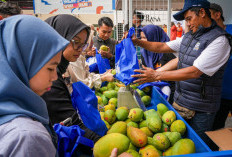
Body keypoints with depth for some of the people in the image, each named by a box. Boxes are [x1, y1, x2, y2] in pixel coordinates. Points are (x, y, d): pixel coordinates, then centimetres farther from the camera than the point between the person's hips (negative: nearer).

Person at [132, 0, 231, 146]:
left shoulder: (219, 40, -17)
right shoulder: (189, 36, 8)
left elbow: (195, 72, -25)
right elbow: (162, 47, 13)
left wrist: (157, 75, -27)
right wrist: (137, 41, 4)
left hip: (200, 109, -7)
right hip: (179, 101, 7)